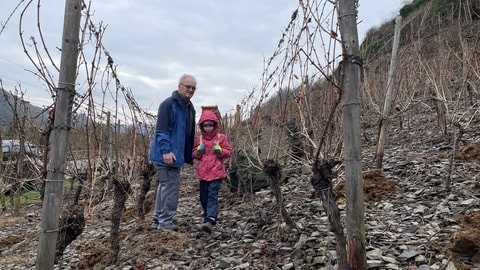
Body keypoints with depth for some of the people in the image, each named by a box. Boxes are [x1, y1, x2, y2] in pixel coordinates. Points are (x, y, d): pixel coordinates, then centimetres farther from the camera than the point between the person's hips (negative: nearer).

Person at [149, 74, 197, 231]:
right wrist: (166, 151, -25)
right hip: (166, 155, -9)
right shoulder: (169, 104, -11)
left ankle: (158, 220, 25)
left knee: (165, 186, 15)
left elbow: (190, 134, 20)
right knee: (171, 186, -6)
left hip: (177, 155, 9)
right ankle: (165, 221, 5)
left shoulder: (190, 107, 16)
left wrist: (189, 156, 18)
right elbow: (161, 130, -18)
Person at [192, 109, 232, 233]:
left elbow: (229, 152, 3)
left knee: (212, 196, -13)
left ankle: (210, 221, -21)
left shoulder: (221, 137, 1)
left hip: (216, 172, -4)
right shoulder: (198, 138, 9)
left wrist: (220, 150, -15)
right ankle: (208, 216, 30)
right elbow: (193, 154, 13)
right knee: (203, 197, 12)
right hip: (203, 173, 4)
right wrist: (198, 151, -7)